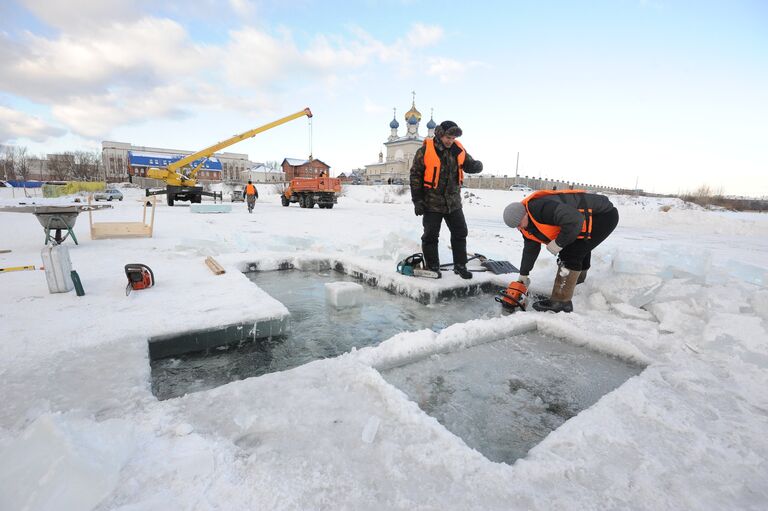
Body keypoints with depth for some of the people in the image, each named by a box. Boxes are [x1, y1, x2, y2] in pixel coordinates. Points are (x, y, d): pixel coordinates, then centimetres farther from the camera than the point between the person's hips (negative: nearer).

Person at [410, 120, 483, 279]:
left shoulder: (458, 150, 2)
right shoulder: (425, 151, -10)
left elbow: (469, 165, 11)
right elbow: (415, 175, -8)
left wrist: (477, 165, -15)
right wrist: (417, 200, -11)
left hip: (453, 202, 4)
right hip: (432, 203, -4)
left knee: (460, 233, 8)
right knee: (431, 236, 2)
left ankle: (460, 265, 23)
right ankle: (432, 267, 18)